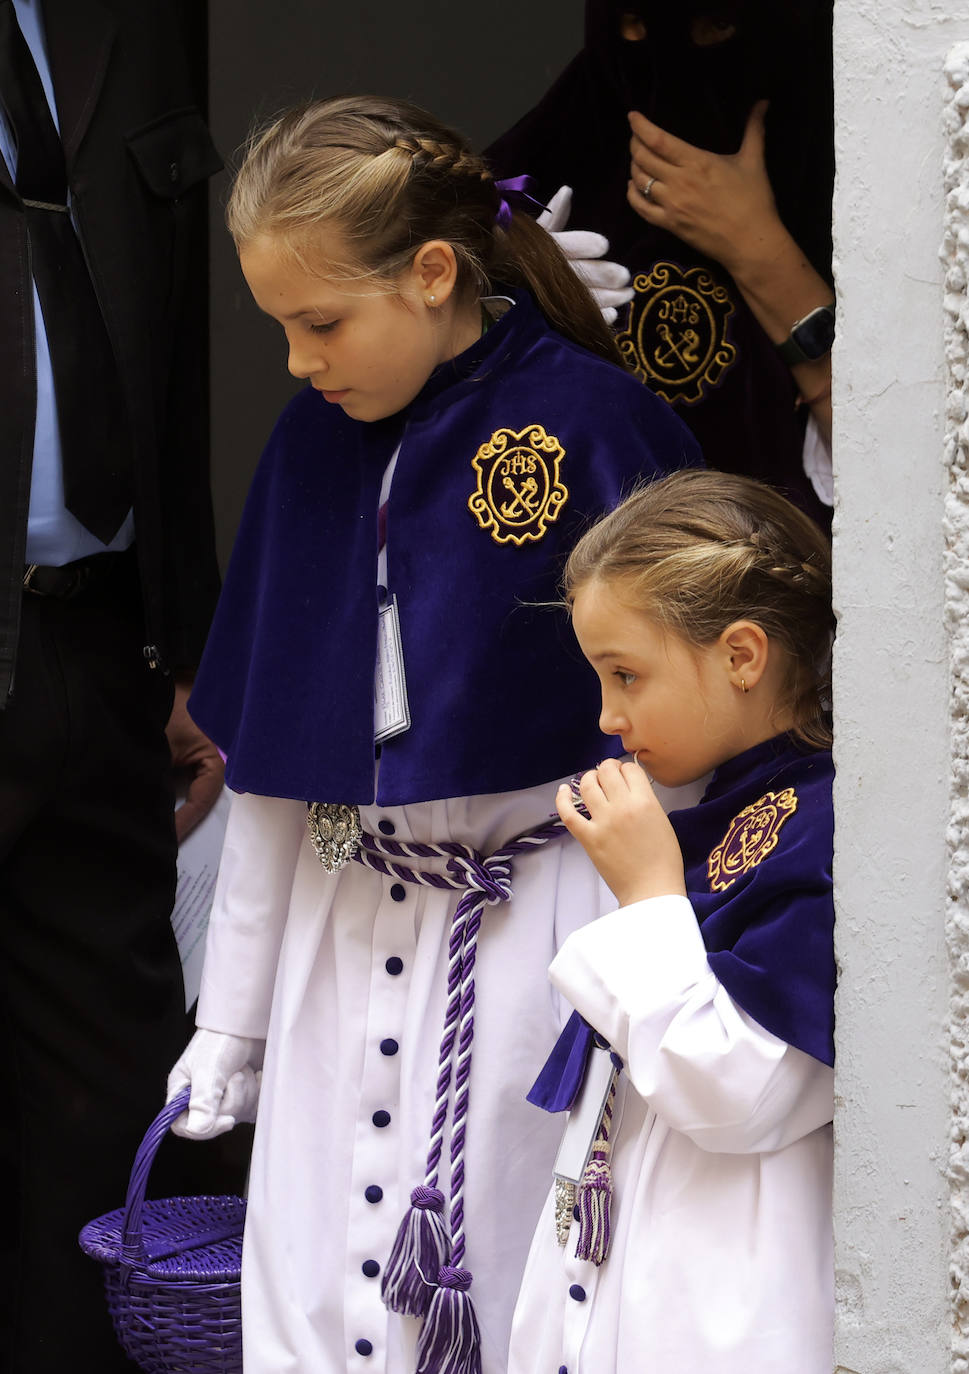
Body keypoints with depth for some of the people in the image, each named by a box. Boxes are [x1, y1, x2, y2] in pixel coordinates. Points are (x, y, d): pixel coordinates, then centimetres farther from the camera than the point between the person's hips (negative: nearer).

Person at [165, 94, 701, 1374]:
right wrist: (231, 1016, 13)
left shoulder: (588, 422, -12)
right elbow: (268, 761, 11)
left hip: (525, 926, -5)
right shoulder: (315, 439, 6)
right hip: (345, 930, 5)